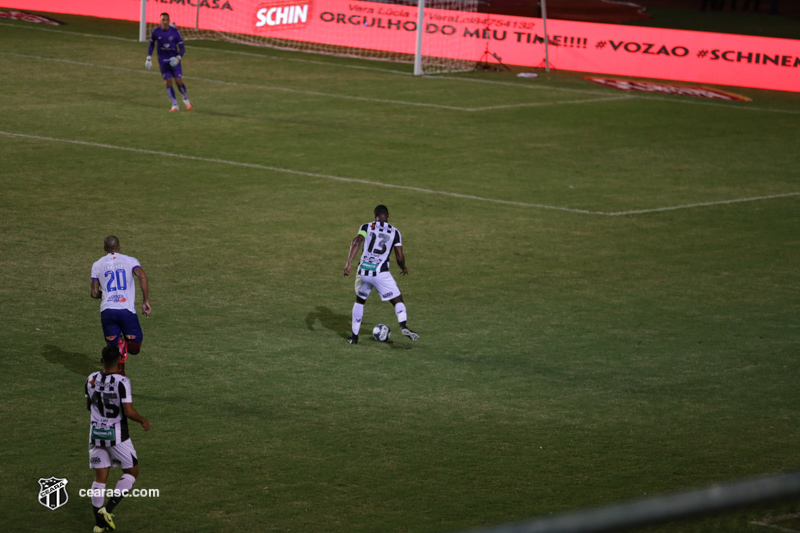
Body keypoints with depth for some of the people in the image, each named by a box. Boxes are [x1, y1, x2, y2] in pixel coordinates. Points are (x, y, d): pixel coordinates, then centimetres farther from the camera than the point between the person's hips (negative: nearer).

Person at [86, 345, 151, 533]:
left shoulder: (91, 380, -2)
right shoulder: (122, 382, -20)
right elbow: (129, 412, -23)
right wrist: (143, 421, -3)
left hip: (96, 434, 5)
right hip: (117, 436, -5)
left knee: (100, 478, 11)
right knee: (132, 472, 14)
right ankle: (109, 508, -2)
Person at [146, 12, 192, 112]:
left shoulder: (175, 32, -11)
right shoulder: (155, 32, -6)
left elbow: (182, 48, -7)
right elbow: (151, 44, 12)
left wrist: (178, 58, -24)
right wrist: (149, 58, 7)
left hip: (174, 61, -1)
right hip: (163, 61, 1)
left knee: (179, 81, -4)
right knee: (168, 82, -6)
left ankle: (186, 100, 22)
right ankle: (175, 105, 1)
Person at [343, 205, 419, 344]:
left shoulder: (366, 227, 7)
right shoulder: (394, 232, 7)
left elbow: (357, 242, -11)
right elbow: (399, 257, 4)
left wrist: (349, 262, -18)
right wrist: (403, 268, 25)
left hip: (363, 271, 2)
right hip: (381, 273, -2)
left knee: (359, 301, 24)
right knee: (398, 300, 6)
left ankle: (354, 336, 24)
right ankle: (403, 325, -23)